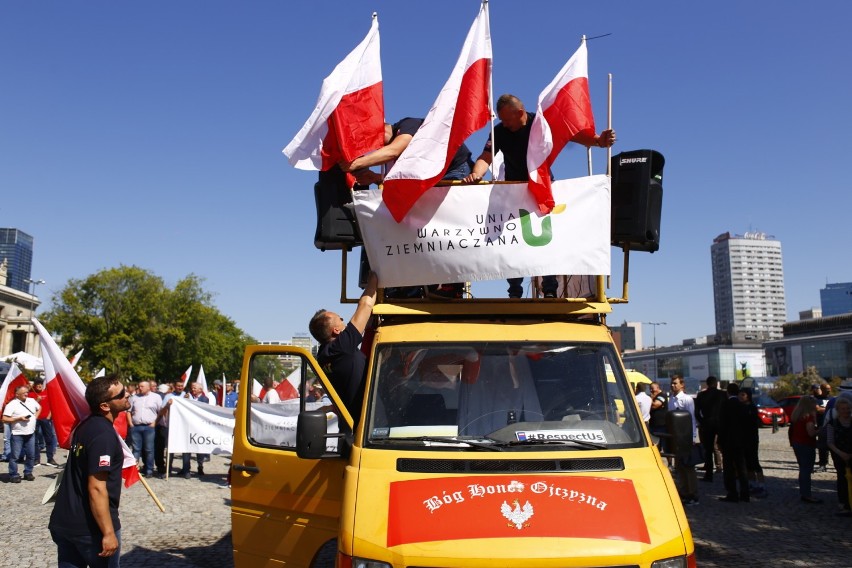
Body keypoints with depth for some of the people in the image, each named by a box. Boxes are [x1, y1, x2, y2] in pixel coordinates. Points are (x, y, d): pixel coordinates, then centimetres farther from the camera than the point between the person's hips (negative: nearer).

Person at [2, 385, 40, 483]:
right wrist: (19, 419, -20)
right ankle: (13, 475, 7)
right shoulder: (12, 404, -10)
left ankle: (28, 473, 22)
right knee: (15, 456, -2)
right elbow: (4, 419, -13)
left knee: (31, 455, 9)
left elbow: (39, 408, 28)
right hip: (17, 434, -5)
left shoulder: (32, 401, 8)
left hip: (31, 434, 5)